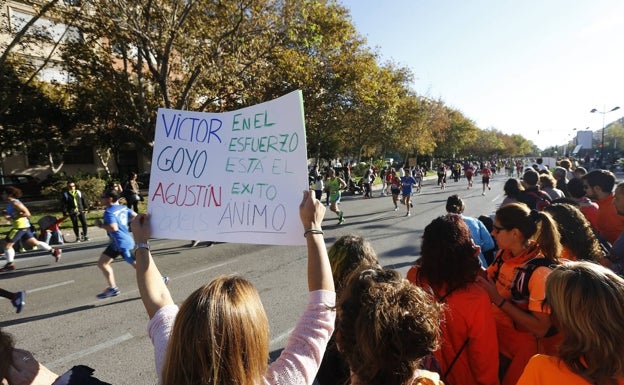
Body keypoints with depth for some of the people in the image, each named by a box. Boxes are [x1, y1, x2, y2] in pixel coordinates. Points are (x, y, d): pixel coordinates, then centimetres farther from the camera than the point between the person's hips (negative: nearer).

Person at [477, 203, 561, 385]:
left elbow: (540, 328, -25)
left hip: (524, 342, -5)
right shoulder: (504, 253, -7)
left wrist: (498, 299, -27)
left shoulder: (540, 271, -26)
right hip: (496, 329, 5)